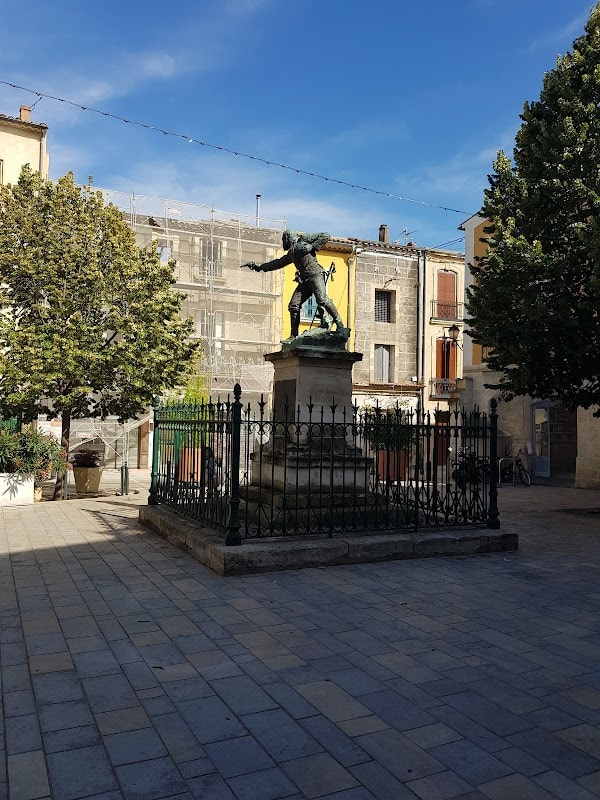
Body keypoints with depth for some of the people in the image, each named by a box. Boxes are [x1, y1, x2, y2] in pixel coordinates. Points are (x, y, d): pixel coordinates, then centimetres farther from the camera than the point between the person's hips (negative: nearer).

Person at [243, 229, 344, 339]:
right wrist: (259, 267, 34)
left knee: (322, 300, -24)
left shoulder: (304, 239, 8)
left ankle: (339, 324, -16)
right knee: (293, 306, -2)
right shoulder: (291, 253, 27)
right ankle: (294, 335, 4)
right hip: (304, 280, 7)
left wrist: (312, 247, -7)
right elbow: (277, 263, 34)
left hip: (315, 275, -7)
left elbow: (325, 236, 3)